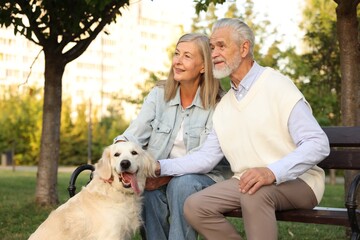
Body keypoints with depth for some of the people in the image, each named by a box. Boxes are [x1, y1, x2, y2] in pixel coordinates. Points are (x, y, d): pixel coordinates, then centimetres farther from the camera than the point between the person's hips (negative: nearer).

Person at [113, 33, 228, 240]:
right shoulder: (159, 95, 2)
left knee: (182, 184, -34)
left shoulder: (217, 104, -8)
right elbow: (132, 137, -7)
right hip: (161, 177, 2)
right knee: (150, 189, -31)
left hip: (202, 178, -2)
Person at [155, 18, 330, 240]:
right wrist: (161, 167, -6)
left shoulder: (277, 86, -11)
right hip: (247, 181, 7)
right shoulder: (225, 103, 12)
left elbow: (318, 144, -19)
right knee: (195, 206, -13)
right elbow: (207, 156, 8)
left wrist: (272, 172, -33)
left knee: (255, 193, -36)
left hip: (296, 181, -6)